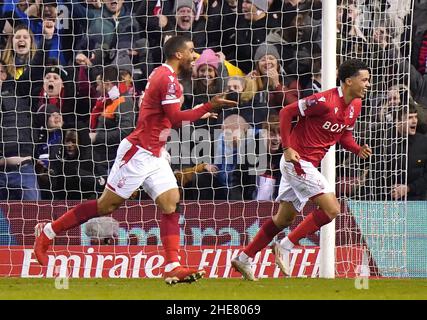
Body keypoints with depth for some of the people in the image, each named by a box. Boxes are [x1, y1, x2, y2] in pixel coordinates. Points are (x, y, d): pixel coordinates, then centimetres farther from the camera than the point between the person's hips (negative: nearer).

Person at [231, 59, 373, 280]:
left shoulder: (355, 105, 7)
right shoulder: (325, 101, -20)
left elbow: (344, 134, 20)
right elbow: (287, 112, -15)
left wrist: (358, 149, 0)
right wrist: (287, 148, -20)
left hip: (307, 165, 9)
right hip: (296, 160, -9)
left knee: (284, 219, 15)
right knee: (331, 209, -14)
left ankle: (243, 259, 23)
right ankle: (285, 247, -5)